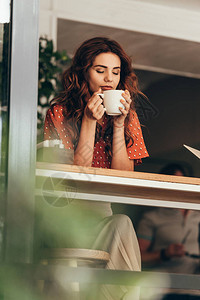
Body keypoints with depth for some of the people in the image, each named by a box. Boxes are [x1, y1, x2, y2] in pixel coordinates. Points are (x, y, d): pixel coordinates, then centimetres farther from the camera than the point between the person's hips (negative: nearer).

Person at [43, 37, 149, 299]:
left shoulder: (128, 115, 10)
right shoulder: (60, 112, -1)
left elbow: (123, 176, -2)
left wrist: (119, 123, -9)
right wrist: (90, 120, -15)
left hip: (100, 211, 4)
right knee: (121, 225, -32)